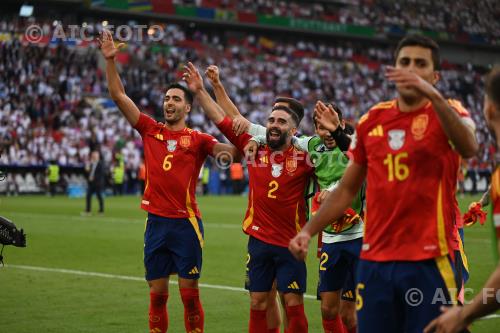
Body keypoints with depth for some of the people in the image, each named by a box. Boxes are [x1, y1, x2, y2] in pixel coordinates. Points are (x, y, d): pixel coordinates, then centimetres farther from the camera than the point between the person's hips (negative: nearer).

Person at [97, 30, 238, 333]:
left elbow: (233, 151, -9)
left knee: (190, 293, 2)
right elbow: (119, 95, 7)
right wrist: (110, 60, 1)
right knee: (157, 293, 7)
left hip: (186, 223, -3)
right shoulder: (150, 130, 8)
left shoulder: (197, 140, 1)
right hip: (156, 221, 3)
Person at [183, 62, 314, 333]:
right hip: (258, 241, 3)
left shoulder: (303, 157, -4)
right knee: (258, 305, 7)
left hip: (290, 244, -3)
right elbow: (221, 120, 7)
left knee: (294, 305, -1)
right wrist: (200, 91, 4)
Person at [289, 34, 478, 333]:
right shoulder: (372, 120, 9)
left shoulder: (446, 113, -2)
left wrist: (432, 94, -37)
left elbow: (469, 148, -26)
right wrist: (308, 230, 5)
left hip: (428, 260, -3)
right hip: (374, 260, 4)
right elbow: (346, 190, 16)